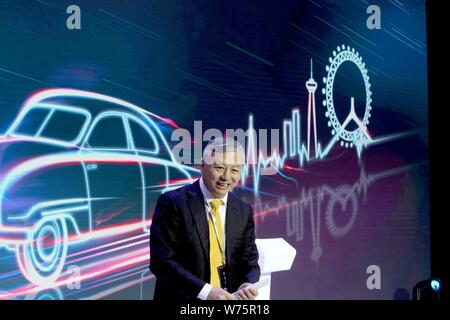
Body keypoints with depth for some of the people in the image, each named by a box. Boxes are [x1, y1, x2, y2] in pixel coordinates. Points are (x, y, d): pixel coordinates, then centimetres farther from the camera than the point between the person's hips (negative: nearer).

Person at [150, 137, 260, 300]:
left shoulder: (244, 211, 0)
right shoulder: (172, 203, -14)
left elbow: (249, 262, 4)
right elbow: (161, 261, -18)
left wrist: (247, 286, -16)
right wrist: (205, 291, -25)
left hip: (229, 297, 4)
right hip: (181, 296, -4)